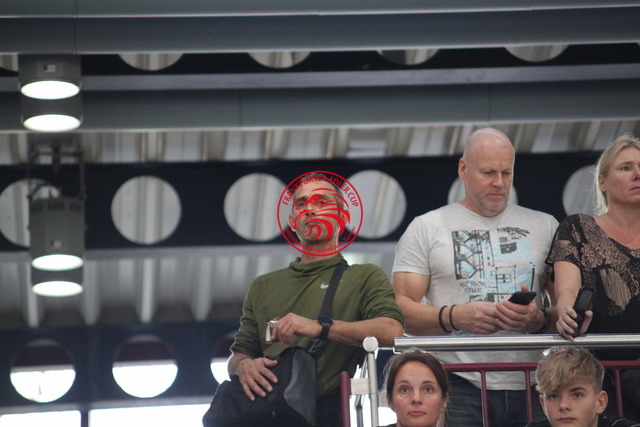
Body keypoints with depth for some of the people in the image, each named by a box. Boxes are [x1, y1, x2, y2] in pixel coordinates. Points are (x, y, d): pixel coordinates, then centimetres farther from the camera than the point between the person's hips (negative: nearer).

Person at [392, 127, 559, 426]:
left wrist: (540, 320, -10)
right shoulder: (426, 228, 10)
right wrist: (455, 317, -15)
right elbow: (401, 309, 2)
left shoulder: (544, 227, 17)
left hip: (529, 388, 2)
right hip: (458, 388, -2)